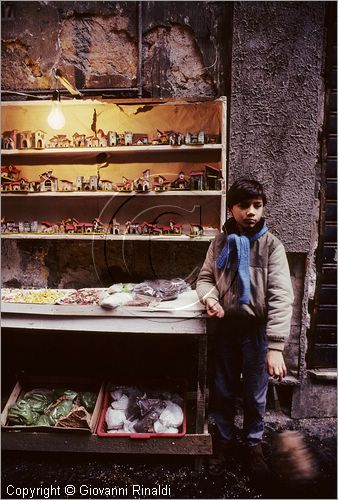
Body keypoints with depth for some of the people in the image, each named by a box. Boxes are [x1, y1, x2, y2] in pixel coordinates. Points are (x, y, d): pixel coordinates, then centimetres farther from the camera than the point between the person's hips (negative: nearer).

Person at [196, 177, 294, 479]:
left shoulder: (271, 245, -10)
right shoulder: (220, 243, -1)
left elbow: (281, 297, -16)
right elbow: (205, 277, 8)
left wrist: (275, 346, -23)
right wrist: (209, 297, -16)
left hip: (257, 330, -2)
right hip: (226, 328, 3)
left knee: (255, 394, 14)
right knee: (224, 390, 17)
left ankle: (254, 443, 40)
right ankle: (226, 439, 41)